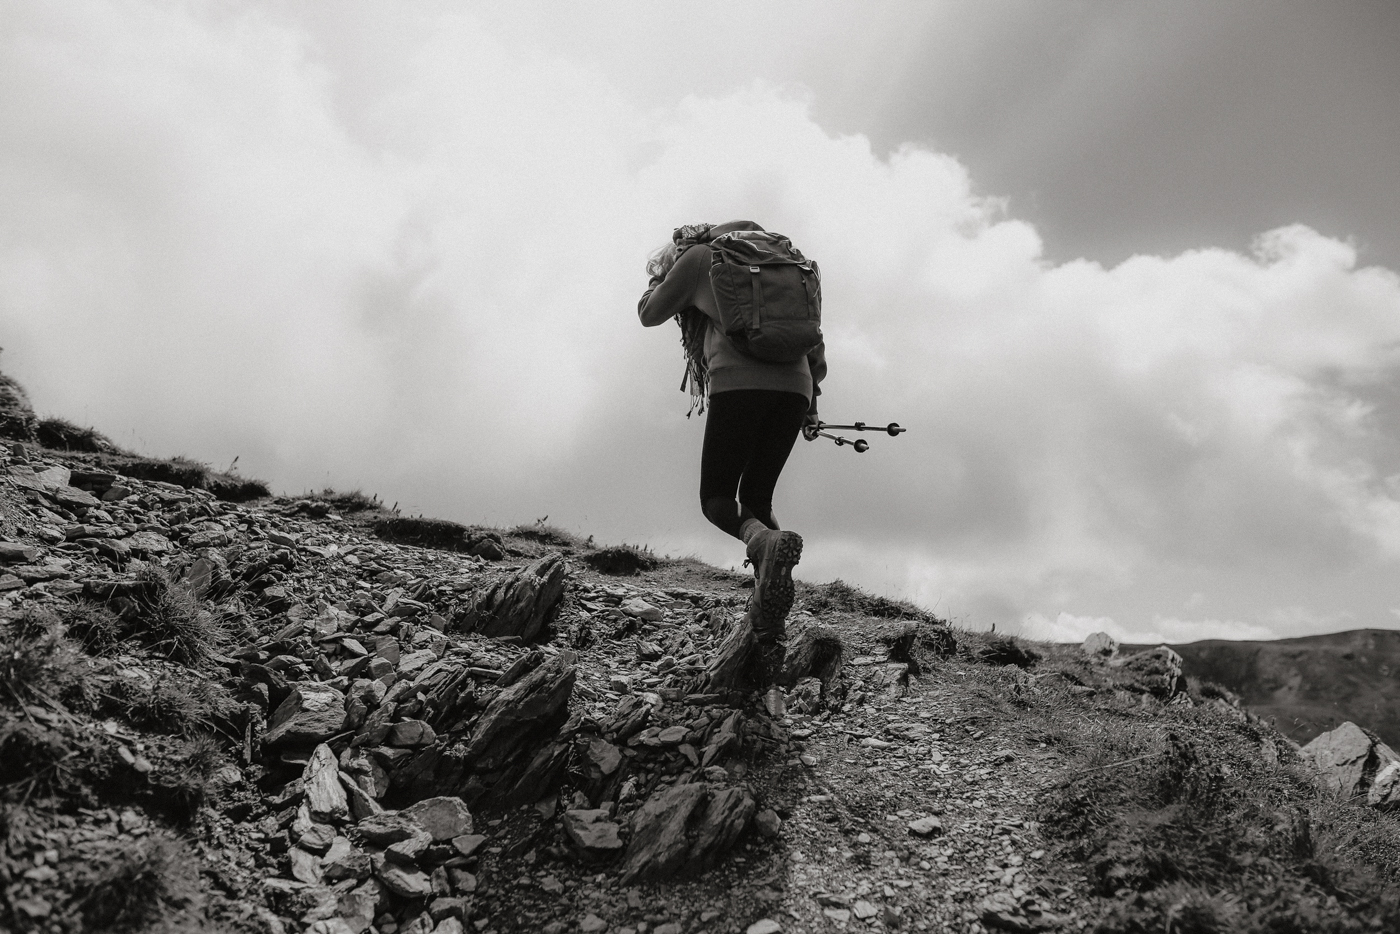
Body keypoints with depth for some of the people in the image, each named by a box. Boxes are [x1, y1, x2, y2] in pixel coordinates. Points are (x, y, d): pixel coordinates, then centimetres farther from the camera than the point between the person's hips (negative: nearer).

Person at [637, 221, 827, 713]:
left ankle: (765, 542, -33)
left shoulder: (700, 256, 15)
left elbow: (650, 313, 22)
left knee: (717, 500, 5)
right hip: (794, 384, 5)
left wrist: (661, 275, 38)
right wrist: (813, 388, 29)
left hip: (738, 380, -5)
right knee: (756, 499, 10)